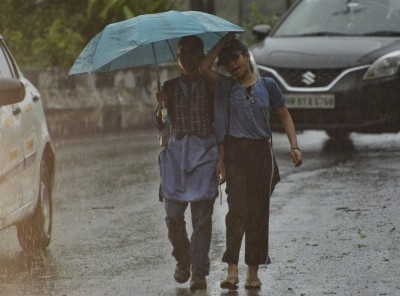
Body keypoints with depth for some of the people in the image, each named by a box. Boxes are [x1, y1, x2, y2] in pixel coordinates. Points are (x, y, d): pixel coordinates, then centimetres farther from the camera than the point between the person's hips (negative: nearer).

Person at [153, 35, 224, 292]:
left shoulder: (210, 87, 4)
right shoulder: (170, 88, 10)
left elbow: (219, 123, 4)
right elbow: (161, 126, 6)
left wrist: (221, 158, -5)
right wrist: (160, 107, -15)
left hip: (204, 153, -2)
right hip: (176, 152, 2)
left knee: (202, 216, -6)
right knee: (173, 214, -3)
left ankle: (199, 272, -3)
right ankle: (182, 259, 22)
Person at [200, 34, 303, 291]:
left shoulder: (267, 85, 7)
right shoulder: (226, 86, 5)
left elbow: (285, 115, 12)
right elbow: (204, 68, -12)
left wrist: (294, 146, 1)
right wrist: (223, 42, -3)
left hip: (262, 152, 1)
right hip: (235, 153, -1)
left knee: (258, 212, 4)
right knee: (237, 209, -11)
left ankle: (253, 272, 10)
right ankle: (232, 271, -14)